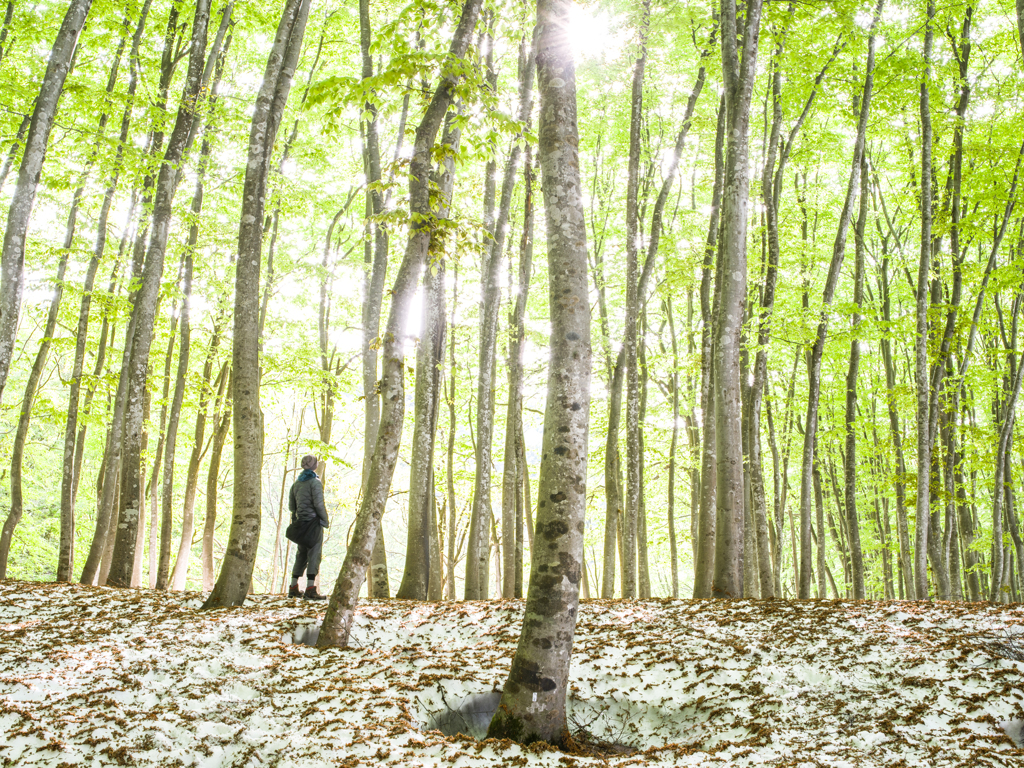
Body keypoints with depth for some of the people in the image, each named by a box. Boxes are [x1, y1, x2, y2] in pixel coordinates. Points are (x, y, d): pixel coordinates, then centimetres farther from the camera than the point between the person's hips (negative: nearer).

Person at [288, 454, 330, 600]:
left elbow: (291, 506, 13)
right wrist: (326, 521, -6)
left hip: (300, 523, 7)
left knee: (301, 555, 15)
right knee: (314, 555, -6)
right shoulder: (315, 482, -9)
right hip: (314, 522, -7)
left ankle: (293, 588, 18)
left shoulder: (296, 483, 12)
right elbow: (319, 504, -16)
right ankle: (310, 589, -11)